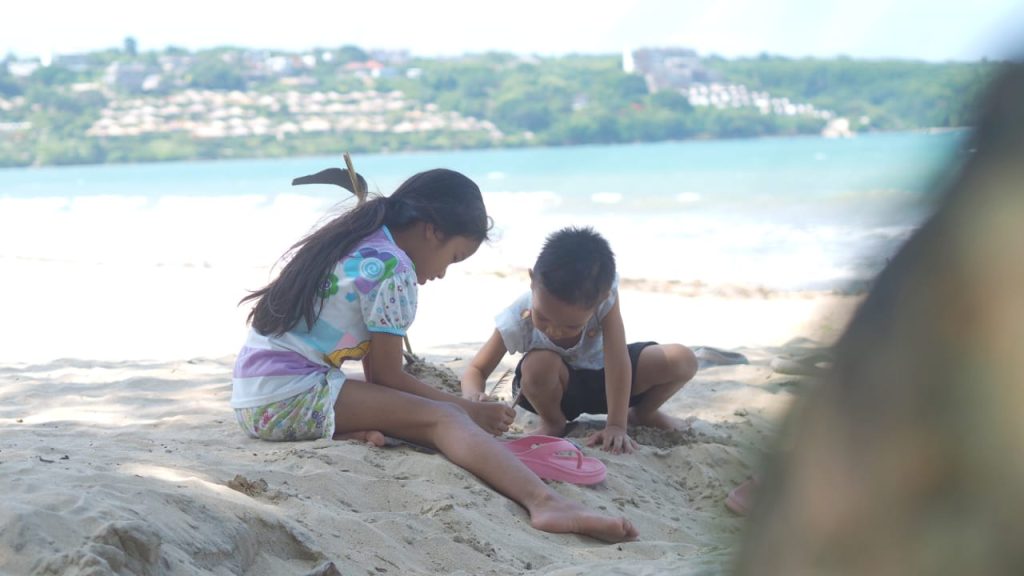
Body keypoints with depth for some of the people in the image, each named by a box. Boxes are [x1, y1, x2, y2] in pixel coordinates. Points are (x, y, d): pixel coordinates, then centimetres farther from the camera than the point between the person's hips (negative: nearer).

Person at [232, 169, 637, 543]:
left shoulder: (350, 245, 19)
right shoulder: (393, 269, -8)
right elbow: (387, 376, -5)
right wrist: (467, 408, 4)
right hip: (292, 399, -9)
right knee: (444, 419, -14)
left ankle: (352, 433, -9)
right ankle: (545, 502, -34)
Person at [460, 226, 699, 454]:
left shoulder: (605, 296, -34)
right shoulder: (518, 319, -33)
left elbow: (618, 362, -34)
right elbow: (476, 370, -24)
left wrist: (616, 426, -38)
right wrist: (473, 395, -49)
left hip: (603, 377, 2)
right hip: (557, 386, -2)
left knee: (684, 361, -18)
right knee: (538, 363, -39)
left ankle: (642, 413, 14)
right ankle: (553, 423, -5)